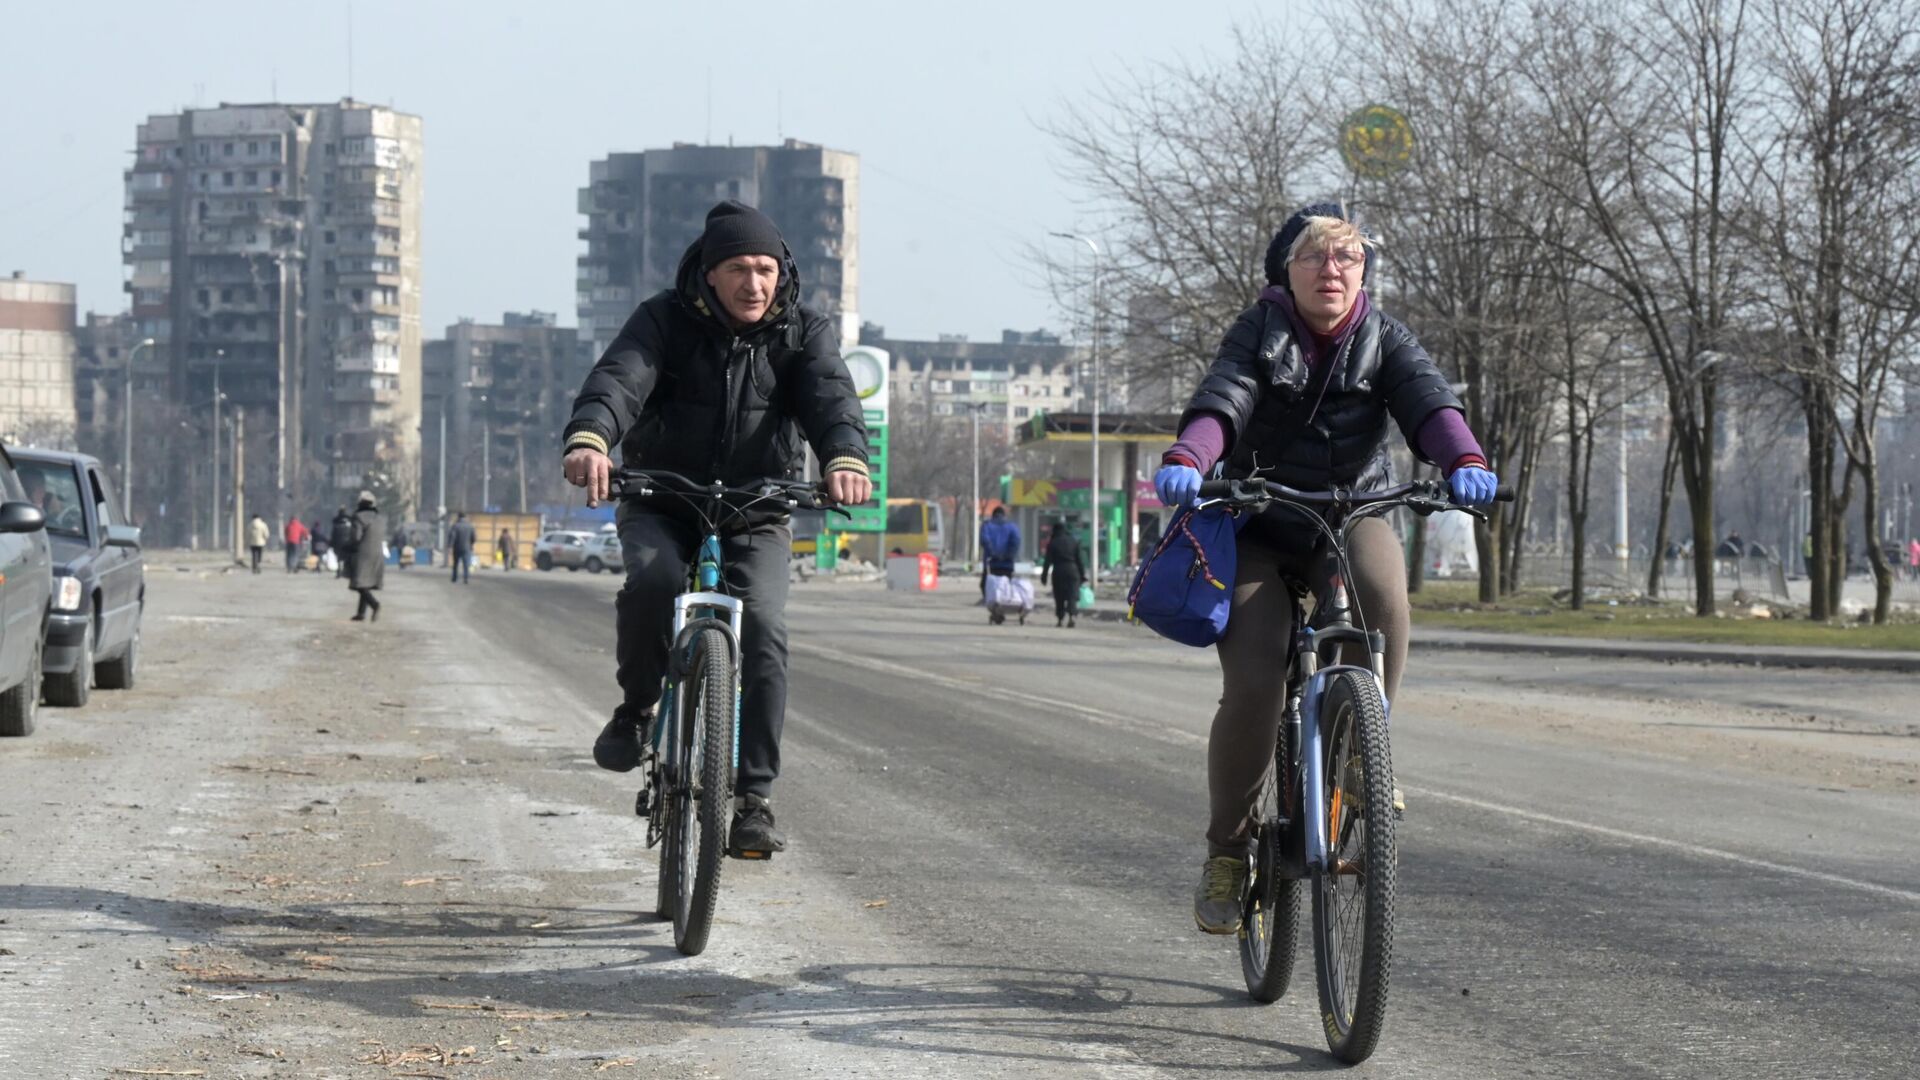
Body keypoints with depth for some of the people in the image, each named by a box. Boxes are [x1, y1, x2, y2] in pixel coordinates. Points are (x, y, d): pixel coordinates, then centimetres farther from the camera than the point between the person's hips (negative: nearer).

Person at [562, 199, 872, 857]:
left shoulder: (804, 333, -3)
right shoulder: (666, 321, -7)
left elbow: (830, 395, -22)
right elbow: (620, 377, -26)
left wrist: (845, 457, -46)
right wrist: (589, 438, -49)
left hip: (756, 516, 1)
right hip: (660, 506, -1)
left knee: (763, 631, -21)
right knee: (652, 580, -33)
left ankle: (754, 800, -15)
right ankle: (637, 705, -6)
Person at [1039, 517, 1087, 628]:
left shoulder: (1052, 543, -2)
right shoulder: (1074, 541, 4)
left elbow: (1047, 561, -1)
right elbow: (1080, 559, 5)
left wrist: (1044, 575, 4)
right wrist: (1082, 574, 10)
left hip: (1058, 572, -1)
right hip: (1072, 571, 1)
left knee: (1059, 598, 9)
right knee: (1073, 595, -2)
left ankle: (1060, 619, 11)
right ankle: (1072, 615, -22)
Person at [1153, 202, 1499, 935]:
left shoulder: (1383, 340, 2)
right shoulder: (1259, 334, -2)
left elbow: (1427, 399, -17)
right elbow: (1220, 402, -21)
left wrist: (1464, 462, -39)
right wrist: (1185, 461, -43)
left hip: (1353, 517, 1)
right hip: (1261, 530, -1)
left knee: (1382, 585, -35)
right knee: (1253, 687, -19)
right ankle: (1227, 851, 0)